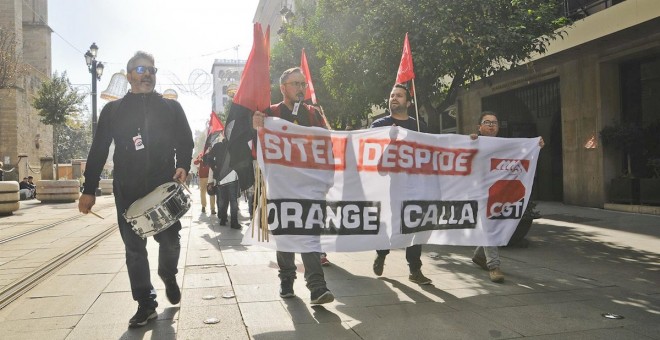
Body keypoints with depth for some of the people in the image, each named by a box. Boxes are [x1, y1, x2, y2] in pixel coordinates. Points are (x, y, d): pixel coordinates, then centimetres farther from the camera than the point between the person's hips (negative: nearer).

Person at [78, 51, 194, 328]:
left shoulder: (171, 107, 10)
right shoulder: (113, 110, 11)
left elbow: (185, 142, 8)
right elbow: (98, 151, 9)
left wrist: (183, 166, -13)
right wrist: (89, 190, 4)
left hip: (164, 187, -1)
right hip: (127, 191, 1)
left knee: (170, 239, -1)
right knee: (134, 248, 3)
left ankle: (168, 275, 31)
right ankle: (146, 304, 14)